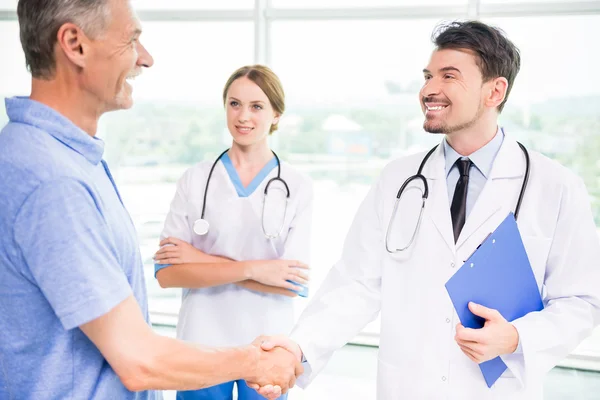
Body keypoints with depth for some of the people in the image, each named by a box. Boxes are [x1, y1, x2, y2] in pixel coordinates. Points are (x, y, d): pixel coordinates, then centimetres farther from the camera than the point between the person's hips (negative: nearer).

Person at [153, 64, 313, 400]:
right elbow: (166, 273, -9)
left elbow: (294, 283, -12)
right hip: (203, 344, 1)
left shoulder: (298, 187, -5)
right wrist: (251, 269, -18)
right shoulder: (195, 180, -2)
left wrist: (203, 259, -13)